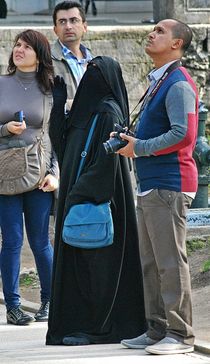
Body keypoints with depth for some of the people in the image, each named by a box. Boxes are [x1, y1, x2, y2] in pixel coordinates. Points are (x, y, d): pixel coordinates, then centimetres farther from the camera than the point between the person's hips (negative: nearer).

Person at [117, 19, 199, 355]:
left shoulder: (179, 85, -11)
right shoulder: (158, 82, 20)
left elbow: (183, 135, -22)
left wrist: (139, 148, -14)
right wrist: (130, 140, 12)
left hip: (169, 185, -10)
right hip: (150, 185, 10)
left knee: (171, 262, -9)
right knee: (151, 263, 11)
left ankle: (180, 335, -7)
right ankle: (157, 330, 16)